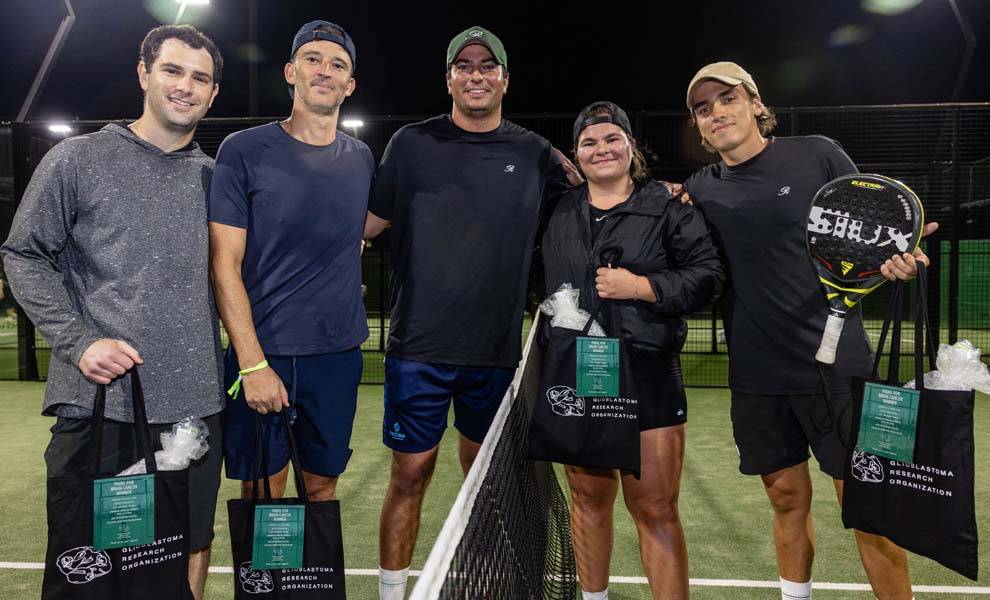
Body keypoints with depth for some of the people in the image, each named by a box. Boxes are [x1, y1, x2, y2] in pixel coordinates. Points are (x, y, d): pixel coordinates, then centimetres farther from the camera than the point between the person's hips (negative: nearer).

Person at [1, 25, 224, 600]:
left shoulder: (215, 177, 11)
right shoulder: (78, 159, 2)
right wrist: (79, 341, -11)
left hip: (196, 402, 3)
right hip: (98, 400, -2)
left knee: (191, 548, 13)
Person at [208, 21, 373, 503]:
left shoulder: (361, 158, 8)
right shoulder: (244, 150, -5)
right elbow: (224, 265, -9)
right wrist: (253, 363, -15)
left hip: (339, 355, 4)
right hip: (262, 354, -3)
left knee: (323, 487, 14)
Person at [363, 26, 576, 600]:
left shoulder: (535, 154, 5)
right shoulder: (411, 143, 1)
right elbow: (369, 222, 6)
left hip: (496, 350, 2)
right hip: (418, 347, -2)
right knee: (410, 475, 4)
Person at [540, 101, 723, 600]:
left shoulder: (668, 208, 0)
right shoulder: (559, 214, 12)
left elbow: (707, 276, -7)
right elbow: (549, 286, 25)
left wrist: (639, 286, -14)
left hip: (648, 376, -4)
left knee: (655, 509, 1)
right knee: (588, 498, 15)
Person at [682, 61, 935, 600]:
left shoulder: (818, 156, -2)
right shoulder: (699, 190, 4)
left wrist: (896, 257, -18)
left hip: (836, 366, -2)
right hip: (756, 377, 2)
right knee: (787, 501, 14)